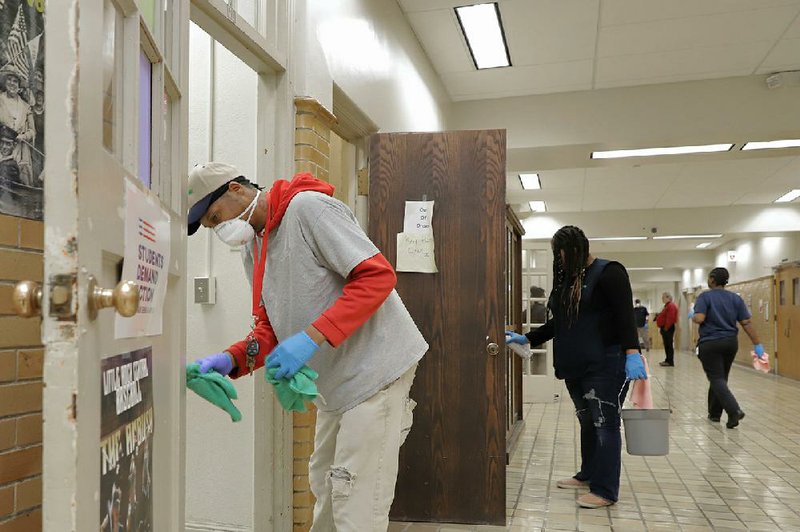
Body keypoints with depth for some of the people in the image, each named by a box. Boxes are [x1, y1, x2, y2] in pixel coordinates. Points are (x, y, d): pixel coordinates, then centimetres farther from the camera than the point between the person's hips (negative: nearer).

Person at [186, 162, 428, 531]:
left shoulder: (308, 207, -17)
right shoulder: (252, 248, 11)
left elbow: (378, 276, -23)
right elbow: (270, 327, 11)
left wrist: (312, 337, -29)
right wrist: (232, 360, -8)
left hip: (374, 367, -9)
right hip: (333, 382, 9)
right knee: (325, 491, 22)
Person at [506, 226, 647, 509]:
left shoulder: (608, 273, -9)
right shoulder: (567, 279, 15)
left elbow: (625, 316, -17)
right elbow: (558, 323, 20)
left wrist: (632, 353, -27)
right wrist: (527, 339, 14)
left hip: (605, 365, -8)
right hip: (576, 366, 8)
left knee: (604, 424, -3)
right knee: (587, 422, 17)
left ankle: (606, 490, 3)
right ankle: (589, 474, 30)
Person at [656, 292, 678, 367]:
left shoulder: (671, 306, -14)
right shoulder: (667, 306, 20)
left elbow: (670, 319, -22)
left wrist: (666, 328, -21)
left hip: (667, 328, -11)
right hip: (665, 328, 11)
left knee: (669, 345, -9)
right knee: (667, 345, 14)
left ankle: (670, 362, -8)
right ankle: (668, 360, 20)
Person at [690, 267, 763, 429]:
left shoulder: (705, 297, -8)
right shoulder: (736, 298, 5)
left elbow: (699, 318, -20)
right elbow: (746, 323, 0)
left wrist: (691, 316, 2)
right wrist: (757, 344, 2)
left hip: (710, 344, -5)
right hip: (730, 343, 5)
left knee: (717, 379, -5)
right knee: (720, 377, 18)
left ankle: (734, 410, -23)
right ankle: (715, 413, 25)